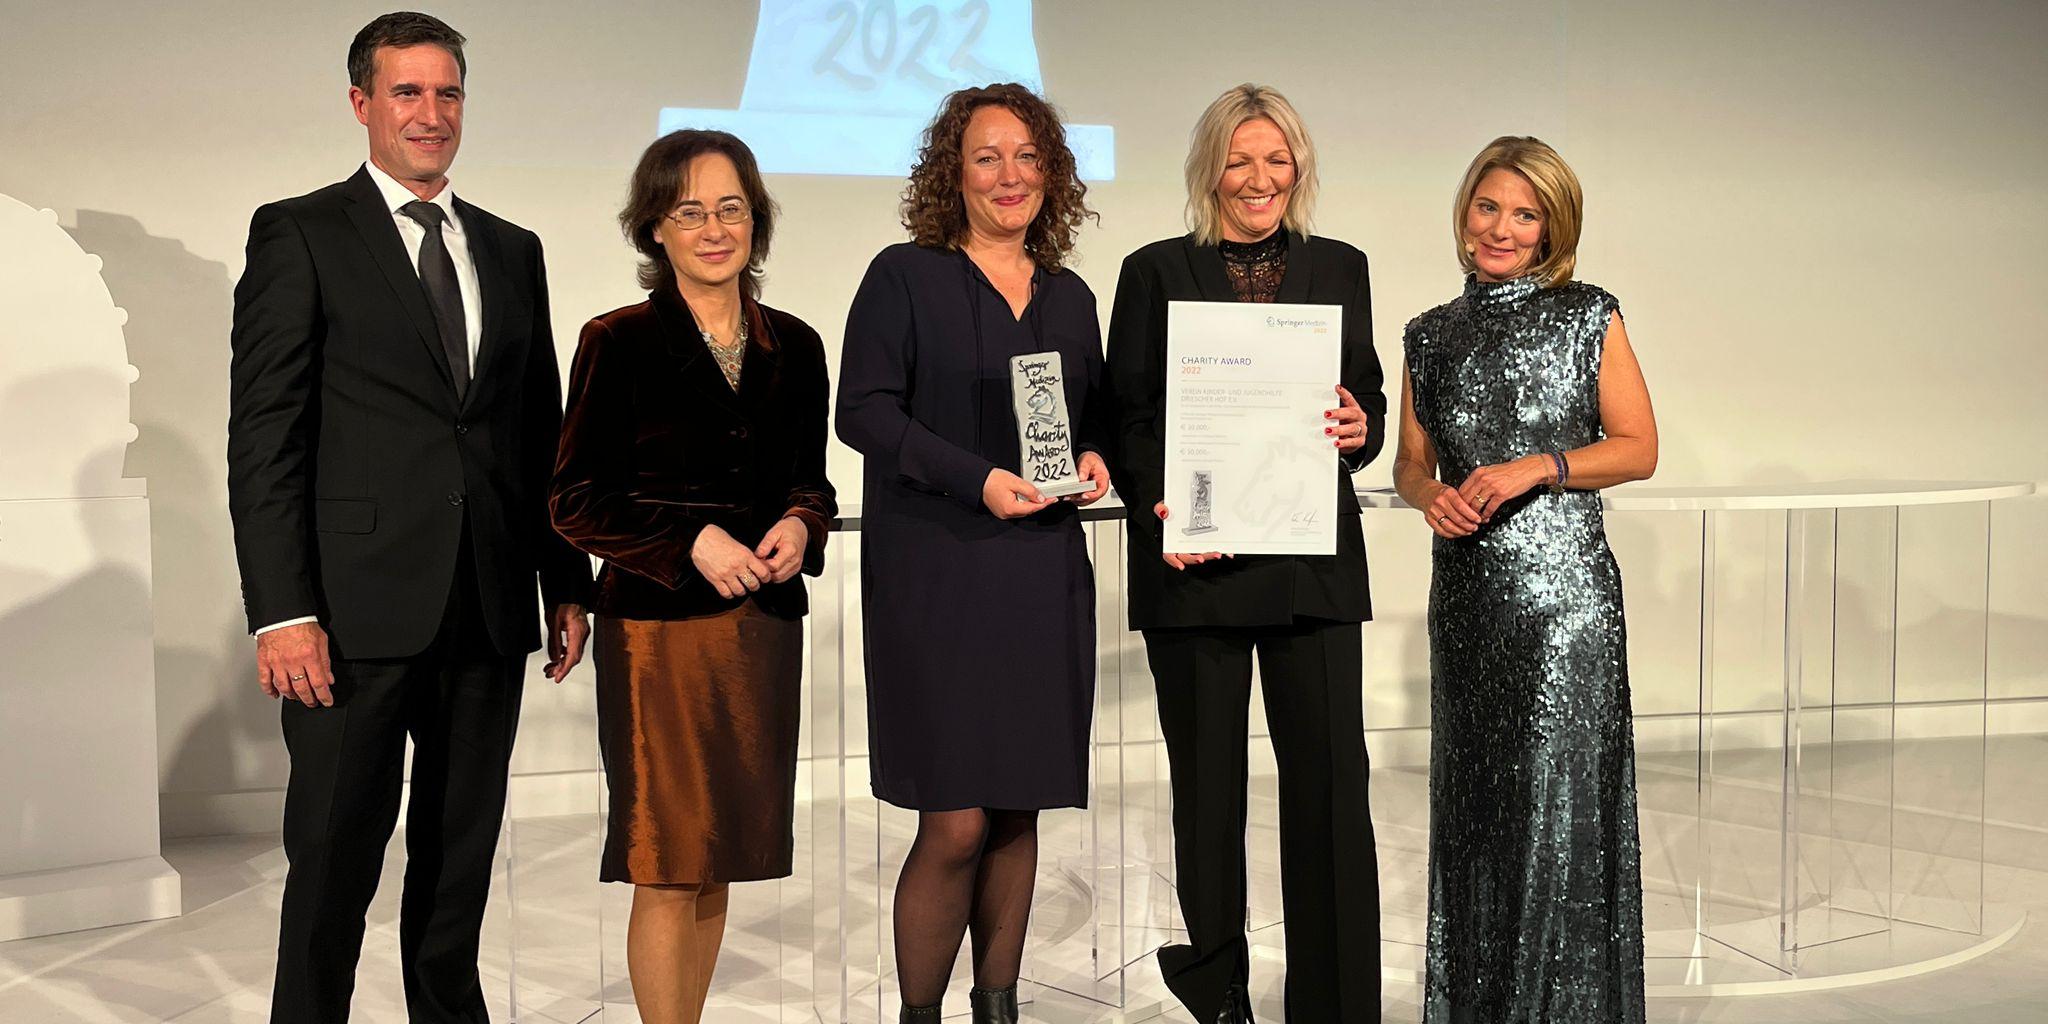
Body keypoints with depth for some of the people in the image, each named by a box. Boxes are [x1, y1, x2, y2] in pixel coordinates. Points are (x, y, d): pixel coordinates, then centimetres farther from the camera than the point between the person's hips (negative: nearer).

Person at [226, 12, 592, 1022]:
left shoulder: (512, 250, 15)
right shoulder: (299, 235, 0)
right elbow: (263, 436, -6)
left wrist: (566, 582, 11)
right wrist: (281, 611, -14)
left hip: (488, 615, 5)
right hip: (357, 614, -4)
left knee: (460, 860, 14)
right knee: (334, 860, 3)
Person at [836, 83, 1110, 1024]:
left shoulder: (1071, 297, 16)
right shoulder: (904, 276, 1)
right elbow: (863, 409, -8)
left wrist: (1095, 461, -1)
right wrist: (977, 479, -18)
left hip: (1044, 580, 5)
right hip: (936, 576, -5)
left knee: (1018, 813, 9)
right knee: (955, 825, -7)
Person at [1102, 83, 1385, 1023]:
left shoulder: (1339, 267, 12)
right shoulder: (1156, 273, 4)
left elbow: (1367, 399, 14)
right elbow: (1126, 417, 2)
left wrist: (1359, 428, -9)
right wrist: (1157, 514, -14)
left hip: (1314, 563, 2)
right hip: (1194, 566, -1)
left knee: (1331, 783, -1)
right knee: (1208, 787, 8)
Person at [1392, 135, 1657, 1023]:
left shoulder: (1588, 317, 1)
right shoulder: (1432, 335, 11)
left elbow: (1638, 447, -1)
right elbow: (1411, 461, 16)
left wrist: (1536, 468, -14)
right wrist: (1431, 495, -6)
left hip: (1563, 584, -4)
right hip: (1466, 590, 4)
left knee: (1557, 791, -5)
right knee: (1471, 794, 9)